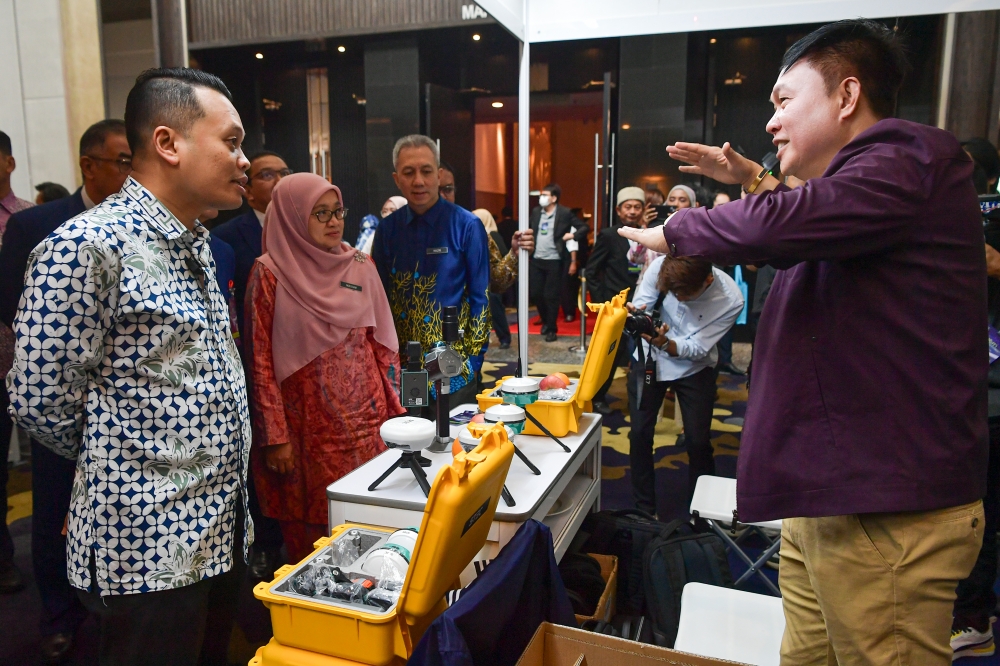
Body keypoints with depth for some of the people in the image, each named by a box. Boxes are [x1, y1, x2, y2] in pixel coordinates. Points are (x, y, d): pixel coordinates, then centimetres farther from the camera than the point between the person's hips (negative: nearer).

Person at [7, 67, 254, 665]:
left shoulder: (195, 243, 10)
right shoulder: (87, 246, -19)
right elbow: (40, 400, -16)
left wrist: (220, 464, 12)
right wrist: (115, 461, -1)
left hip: (220, 528, 8)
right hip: (148, 546, -8)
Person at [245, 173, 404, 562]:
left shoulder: (359, 265, 5)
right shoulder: (270, 274, -6)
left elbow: (382, 341, 8)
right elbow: (260, 361, -6)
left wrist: (393, 408, 5)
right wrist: (275, 436, -9)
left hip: (365, 420, 3)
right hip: (308, 426, -3)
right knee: (311, 530, 7)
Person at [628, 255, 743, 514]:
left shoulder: (730, 301, -27)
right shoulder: (660, 266, -26)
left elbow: (697, 348, -22)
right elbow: (641, 303, -15)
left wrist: (665, 343, -41)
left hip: (694, 368, -1)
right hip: (649, 359, 1)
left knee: (698, 442, 1)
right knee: (640, 434, 1)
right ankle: (644, 508, 19)